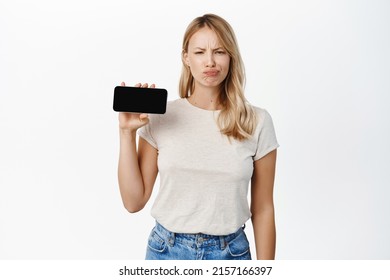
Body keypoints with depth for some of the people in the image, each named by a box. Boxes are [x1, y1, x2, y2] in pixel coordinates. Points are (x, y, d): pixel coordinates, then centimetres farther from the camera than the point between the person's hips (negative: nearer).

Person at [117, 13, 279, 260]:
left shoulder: (257, 122, -7)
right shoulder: (160, 117, -6)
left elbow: (263, 210, -1)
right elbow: (134, 201, -4)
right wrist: (127, 132, -11)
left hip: (230, 253, 0)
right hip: (167, 250, 0)